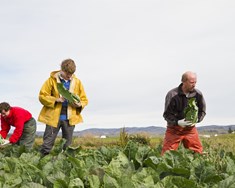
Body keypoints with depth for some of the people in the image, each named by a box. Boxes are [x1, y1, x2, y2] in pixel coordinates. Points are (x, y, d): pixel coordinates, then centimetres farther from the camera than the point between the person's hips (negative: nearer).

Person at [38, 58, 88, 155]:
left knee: (68, 146, 8)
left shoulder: (77, 82, 6)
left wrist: (79, 104, -11)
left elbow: (84, 100, 11)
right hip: (53, 117, -2)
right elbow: (42, 96, -3)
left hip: (70, 118, 3)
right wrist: (56, 99, -18)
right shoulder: (52, 80, -2)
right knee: (47, 144, 0)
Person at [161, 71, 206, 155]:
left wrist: (196, 119, -14)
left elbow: (202, 111, 7)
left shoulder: (198, 94, -5)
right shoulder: (172, 94, -15)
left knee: (198, 152, 4)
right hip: (174, 129, -3)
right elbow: (167, 114, -10)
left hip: (190, 128, 3)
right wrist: (178, 122, -27)